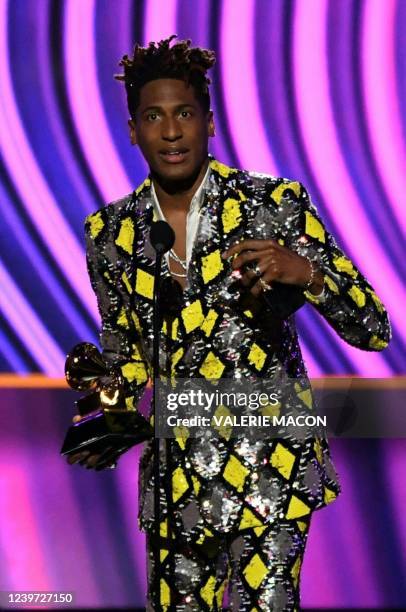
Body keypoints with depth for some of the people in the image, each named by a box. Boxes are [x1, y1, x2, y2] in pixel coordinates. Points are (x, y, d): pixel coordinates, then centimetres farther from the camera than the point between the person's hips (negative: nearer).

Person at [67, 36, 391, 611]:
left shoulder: (276, 205, -7)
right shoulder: (110, 234, 3)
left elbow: (374, 330, -7)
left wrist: (306, 272, -25)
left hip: (272, 470, -3)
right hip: (178, 475, 3)